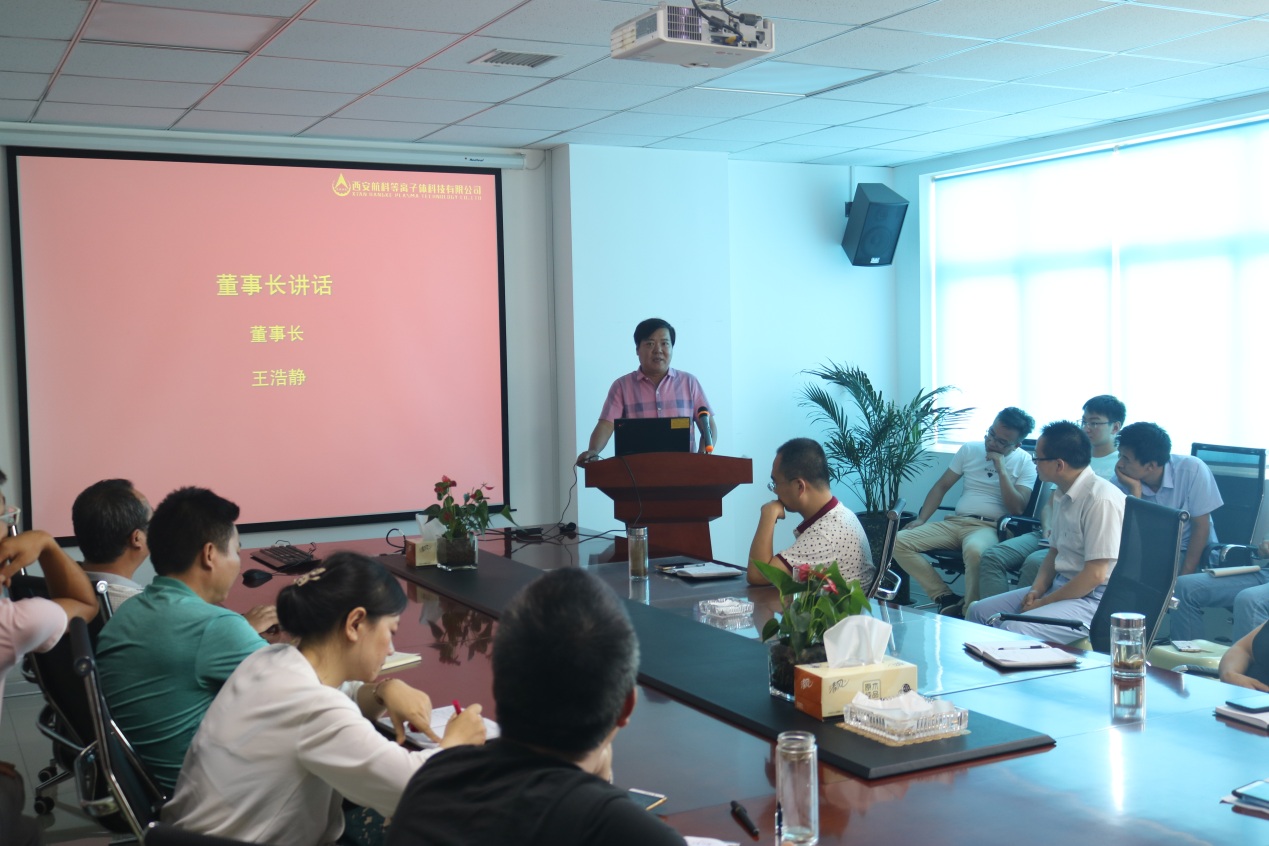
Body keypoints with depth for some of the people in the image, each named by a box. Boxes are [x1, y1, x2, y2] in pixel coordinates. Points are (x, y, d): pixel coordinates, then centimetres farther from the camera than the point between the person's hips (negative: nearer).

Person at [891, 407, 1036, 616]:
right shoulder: (970, 450, 13)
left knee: (975, 550, -43)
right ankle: (946, 598, -15)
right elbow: (942, 486, 15)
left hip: (990, 527, -5)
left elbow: (1017, 508, -9)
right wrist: (921, 519, 2)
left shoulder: (1024, 463, 3)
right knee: (899, 541, -18)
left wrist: (1001, 468, -11)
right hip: (955, 522, 5)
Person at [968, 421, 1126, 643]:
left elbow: (1095, 575, -21)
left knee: (1013, 630, -29)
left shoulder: (1101, 499, -20)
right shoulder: (1062, 495, 10)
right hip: (1060, 585, 9)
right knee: (979, 612, 3)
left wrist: (1043, 603, -14)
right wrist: (1037, 589, 2)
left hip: (1093, 598, -9)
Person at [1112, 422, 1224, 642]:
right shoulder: (1121, 483, -11)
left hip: (1191, 554, -2)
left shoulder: (1192, 470, -17)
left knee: (1184, 588, -31)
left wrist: (1183, 577, -17)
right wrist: (1135, 490, -24)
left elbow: (1201, 526, -12)